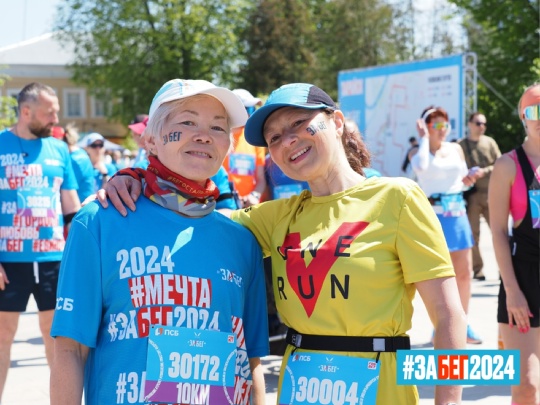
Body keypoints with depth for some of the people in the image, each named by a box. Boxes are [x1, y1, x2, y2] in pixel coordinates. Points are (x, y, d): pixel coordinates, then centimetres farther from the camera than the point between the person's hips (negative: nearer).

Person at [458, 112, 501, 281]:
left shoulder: (489, 142, 7)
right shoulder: (460, 145, 2)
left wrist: (485, 171, -11)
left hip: (491, 193, 2)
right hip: (471, 194, -2)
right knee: (473, 232, 1)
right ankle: (477, 268, 8)